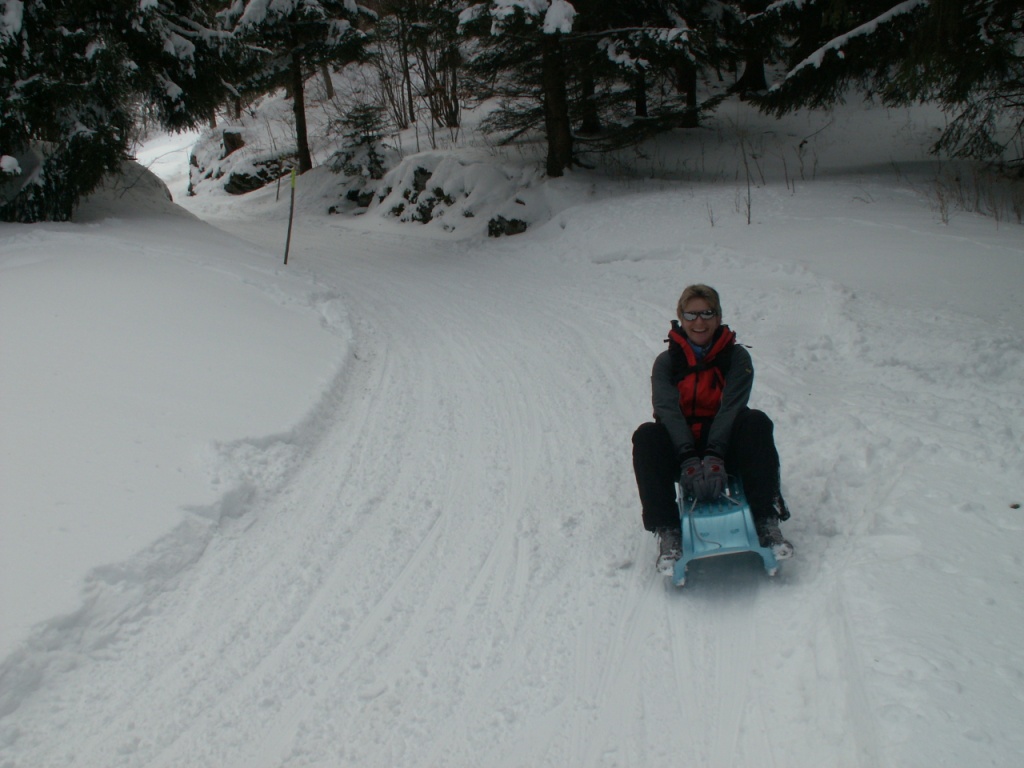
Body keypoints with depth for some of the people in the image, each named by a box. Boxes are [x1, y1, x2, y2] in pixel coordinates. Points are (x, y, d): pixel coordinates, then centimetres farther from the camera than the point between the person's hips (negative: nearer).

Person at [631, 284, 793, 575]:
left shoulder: (737, 357, 0)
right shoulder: (666, 362, 1)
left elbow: (731, 408, -14)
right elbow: (668, 410, -14)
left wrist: (714, 457, -30)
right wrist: (689, 460, -30)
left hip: (725, 446, 0)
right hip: (680, 448, 0)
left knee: (756, 423, -28)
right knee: (646, 436, -29)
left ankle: (767, 522, -31)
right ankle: (667, 533, -31)